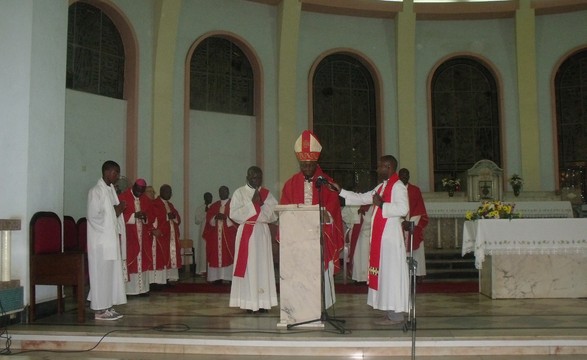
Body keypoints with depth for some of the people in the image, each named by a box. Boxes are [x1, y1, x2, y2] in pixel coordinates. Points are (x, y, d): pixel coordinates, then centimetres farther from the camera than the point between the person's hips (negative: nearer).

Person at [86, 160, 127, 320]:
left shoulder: (111, 189, 14)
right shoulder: (96, 191, -11)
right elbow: (94, 216, -17)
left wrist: (118, 229, 3)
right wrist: (115, 211, -11)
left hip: (112, 239, 8)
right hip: (100, 240, -8)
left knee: (112, 273, 9)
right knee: (101, 274, -3)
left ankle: (107, 307, 16)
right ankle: (100, 310, 3)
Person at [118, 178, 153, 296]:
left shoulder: (146, 200, 11)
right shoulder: (122, 198, -5)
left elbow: (151, 218, 11)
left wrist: (145, 217, -11)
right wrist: (134, 215, -21)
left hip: (143, 236, 5)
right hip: (128, 236, -5)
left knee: (143, 261, 5)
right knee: (129, 261, -6)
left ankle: (142, 288, 10)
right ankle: (129, 289, -2)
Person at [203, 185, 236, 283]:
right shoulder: (214, 206, 17)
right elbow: (208, 218, 9)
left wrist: (225, 217, -19)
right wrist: (216, 217, -12)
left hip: (229, 235, -4)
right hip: (216, 235, 4)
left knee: (229, 255, -10)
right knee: (216, 256, -2)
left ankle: (231, 277, -10)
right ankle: (218, 277, 0)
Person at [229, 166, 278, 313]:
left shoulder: (266, 194, 12)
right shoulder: (239, 193, 2)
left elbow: (275, 214, 3)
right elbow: (234, 214, -9)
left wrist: (261, 204, -10)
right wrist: (252, 204, -12)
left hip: (263, 232, 3)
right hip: (246, 233, -3)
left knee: (263, 266, 2)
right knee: (249, 266, -5)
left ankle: (262, 302, 6)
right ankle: (249, 303, -1)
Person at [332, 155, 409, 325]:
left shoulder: (398, 187, -11)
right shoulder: (382, 186, 18)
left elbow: (403, 209, -25)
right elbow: (362, 198, 22)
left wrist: (381, 204, -20)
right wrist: (340, 191, 18)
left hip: (390, 236, -9)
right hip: (380, 236, 9)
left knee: (391, 273, -6)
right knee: (384, 273, 11)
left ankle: (395, 315, 0)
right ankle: (392, 311, 17)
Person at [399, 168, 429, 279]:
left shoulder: (415, 190, 5)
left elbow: (420, 210, 1)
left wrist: (411, 222, -12)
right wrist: (402, 222, -11)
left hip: (414, 227, 0)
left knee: (416, 252, -1)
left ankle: (418, 273, 4)